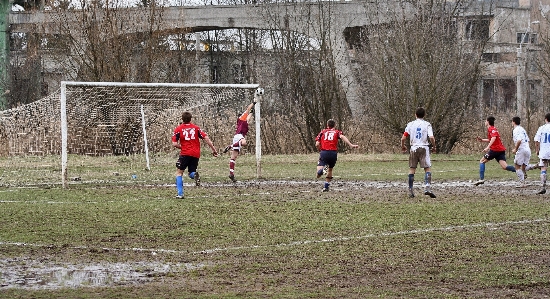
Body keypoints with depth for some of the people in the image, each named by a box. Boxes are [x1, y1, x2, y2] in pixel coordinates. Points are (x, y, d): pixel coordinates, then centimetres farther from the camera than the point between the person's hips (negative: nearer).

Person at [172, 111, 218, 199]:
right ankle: (195, 174, -22)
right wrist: (213, 149, 4)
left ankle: (180, 194, -1)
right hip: (196, 154, 3)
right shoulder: (196, 128, 9)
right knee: (191, 173, 17)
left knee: (179, 173, 10)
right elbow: (206, 138, 1)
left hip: (185, 153, -3)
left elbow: (174, 144, -4)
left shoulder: (178, 129, 2)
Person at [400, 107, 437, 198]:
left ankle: (410, 191, 10)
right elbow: (431, 137, -13)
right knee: (428, 168, 1)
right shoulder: (427, 124, -2)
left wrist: (403, 146, 19)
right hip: (424, 148, -2)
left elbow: (403, 138, 0)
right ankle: (427, 188, -18)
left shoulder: (410, 124, 3)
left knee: (412, 169, 9)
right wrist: (434, 146, 4)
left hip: (413, 148, 2)